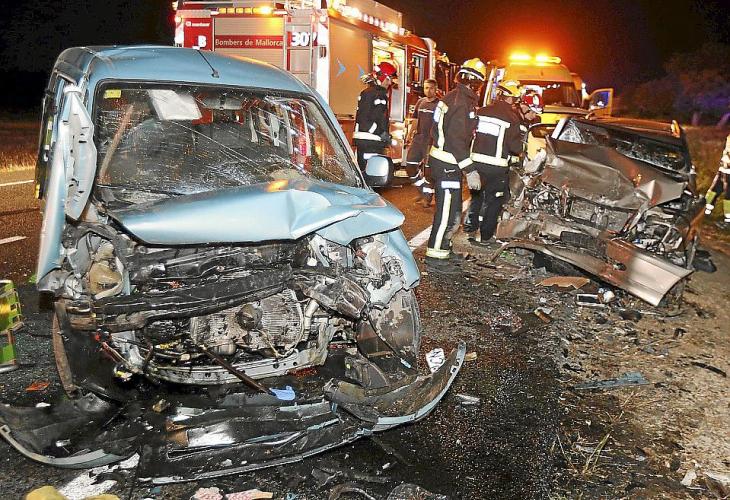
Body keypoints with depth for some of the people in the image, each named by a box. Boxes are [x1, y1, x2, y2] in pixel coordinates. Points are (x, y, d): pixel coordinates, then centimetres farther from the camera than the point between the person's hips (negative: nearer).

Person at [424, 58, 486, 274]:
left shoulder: (451, 97, 12)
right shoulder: (463, 104, -18)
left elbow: (436, 130, 19)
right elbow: (457, 139, -25)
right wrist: (469, 168, -25)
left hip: (439, 158, 10)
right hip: (448, 164, -10)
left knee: (451, 209, 20)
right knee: (448, 211, -6)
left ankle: (441, 248, 32)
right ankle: (435, 258, -1)